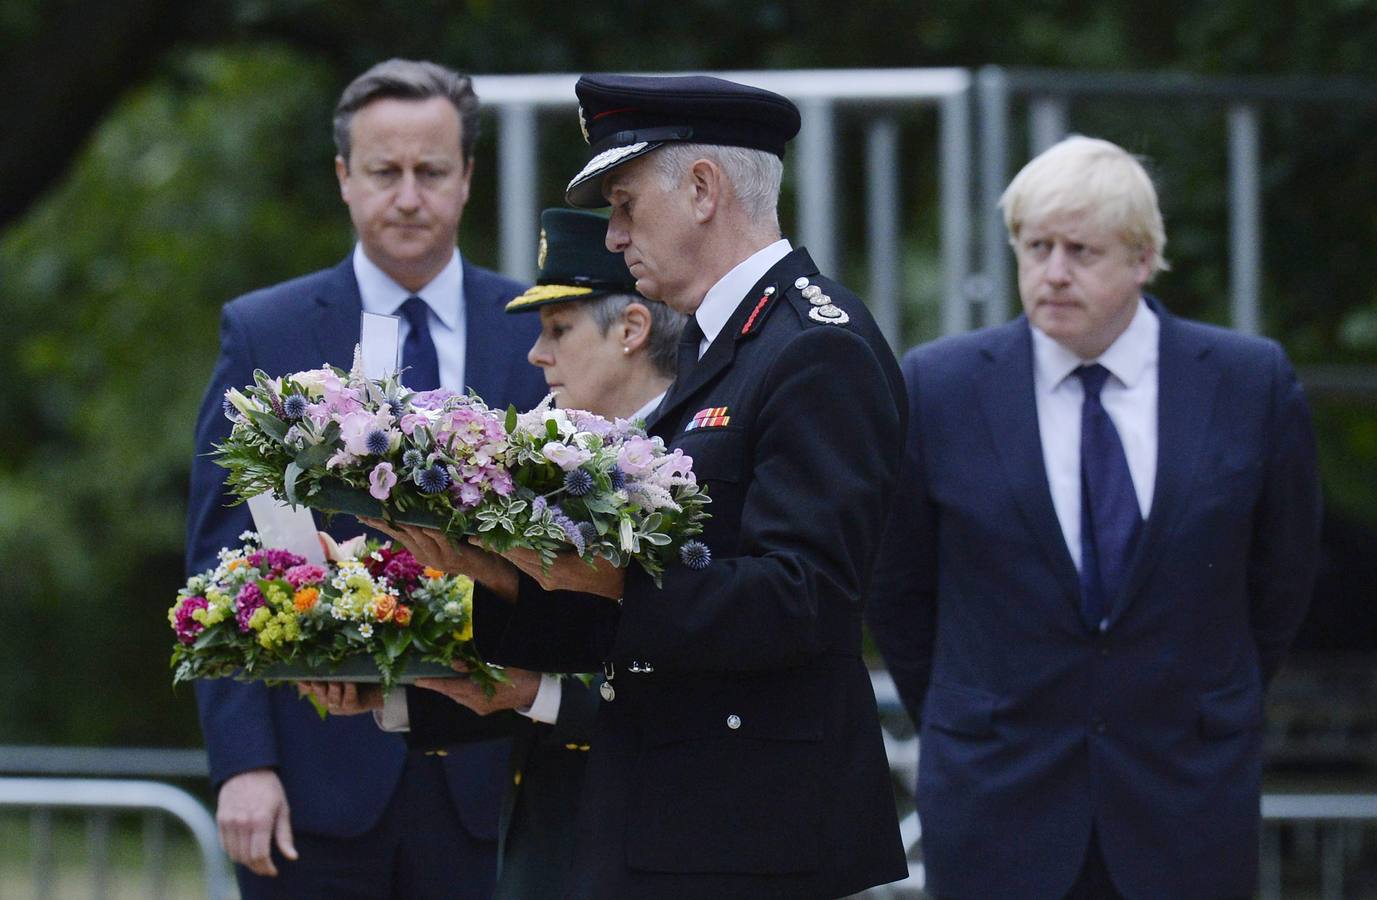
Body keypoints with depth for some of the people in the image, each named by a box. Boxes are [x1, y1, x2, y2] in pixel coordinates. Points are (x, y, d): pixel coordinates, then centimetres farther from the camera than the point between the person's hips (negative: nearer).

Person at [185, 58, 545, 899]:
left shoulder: (540, 337, 5)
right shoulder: (264, 334, 4)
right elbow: (221, 563, 1)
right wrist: (243, 762, -8)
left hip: (482, 774, 1)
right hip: (315, 772, -1)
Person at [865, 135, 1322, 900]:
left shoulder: (1254, 384, -1)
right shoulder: (940, 387, -1)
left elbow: (1281, 580, 10)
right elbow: (898, 587, 8)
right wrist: (964, 735, 11)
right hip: (999, 803, 0)